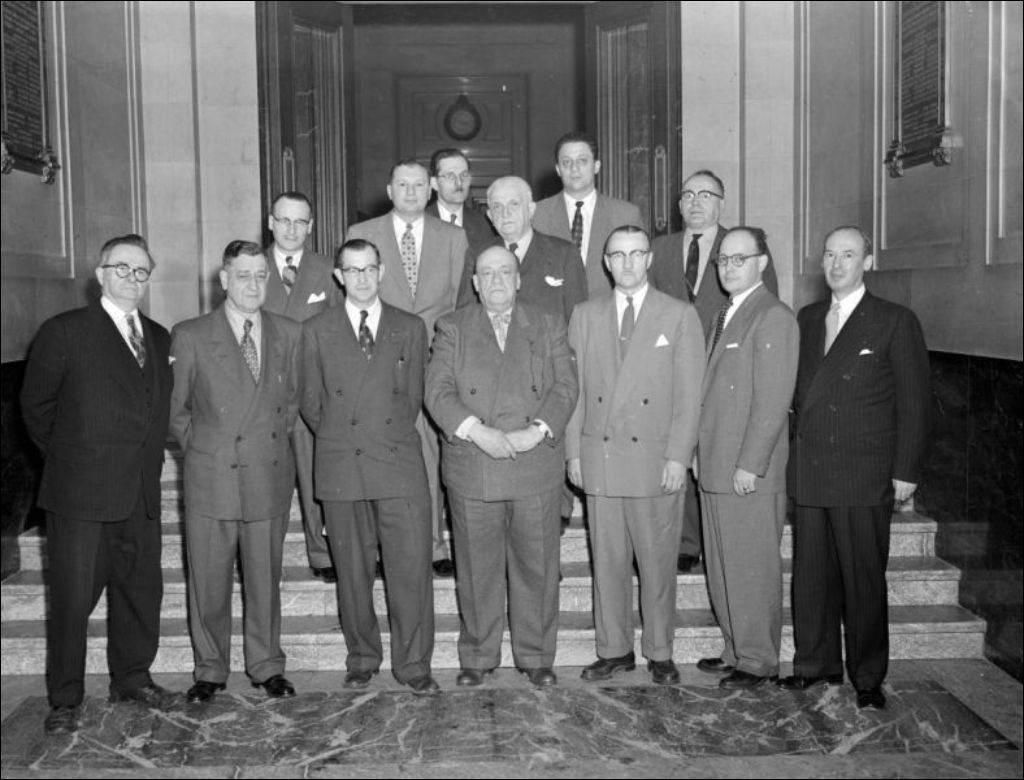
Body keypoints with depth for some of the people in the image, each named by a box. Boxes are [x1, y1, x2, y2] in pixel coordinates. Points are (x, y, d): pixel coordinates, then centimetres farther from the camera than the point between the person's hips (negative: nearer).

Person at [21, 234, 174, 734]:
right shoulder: (64, 332, -3)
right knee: (73, 596, 2)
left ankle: (132, 678, 30)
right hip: (81, 492, -5)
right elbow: (36, 406, 2)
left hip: (141, 495, 5)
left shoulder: (158, 338, 12)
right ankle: (65, 700, 16)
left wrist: (149, 462, 10)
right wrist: (65, 457, 7)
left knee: (141, 590, 13)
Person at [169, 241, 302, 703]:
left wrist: (274, 442, 11)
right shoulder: (190, 336, -2)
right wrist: (200, 449, 6)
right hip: (211, 478, -2)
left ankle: (266, 666, 24)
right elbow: (174, 407, 6)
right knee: (208, 580, 6)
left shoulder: (290, 335, 6)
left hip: (270, 478, 2)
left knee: (264, 578, 9)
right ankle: (210, 670, 22)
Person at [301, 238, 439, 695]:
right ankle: (362, 659, 22)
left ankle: (413, 664, 8)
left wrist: (392, 438, 8)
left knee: (411, 567, -3)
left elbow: (413, 397, 12)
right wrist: (339, 440, 8)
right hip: (341, 468, 0)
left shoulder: (410, 329, 10)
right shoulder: (316, 332, 7)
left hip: (400, 463, 0)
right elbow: (310, 403, 11)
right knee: (352, 571, 7)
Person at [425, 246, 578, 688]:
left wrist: (538, 430, -14)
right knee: (476, 569, 6)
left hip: (536, 466, 1)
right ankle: (477, 657, 21)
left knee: (536, 566, 6)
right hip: (471, 469, 0)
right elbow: (438, 391, -3)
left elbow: (565, 387, 2)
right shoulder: (452, 329, 9)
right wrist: (476, 431, -17)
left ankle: (536, 656, 20)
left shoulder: (549, 327, 12)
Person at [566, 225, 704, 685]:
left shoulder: (679, 316, 3)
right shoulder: (585, 316, 10)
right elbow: (575, 389, 9)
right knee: (607, 560, 8)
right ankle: (614, 649, 21)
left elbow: (689, 394, -2)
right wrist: (573, 452, 3)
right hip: (599, 457, 2)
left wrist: (678, 456, -9)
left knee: (657, 561, 5)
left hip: (655, 459, -2)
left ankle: (659, 652, 18)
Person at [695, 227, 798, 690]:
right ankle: (736, 650, 27)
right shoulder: (727, 315, 17)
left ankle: (759, 661, 14)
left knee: (752, 569, 1)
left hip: (749, 473, -9)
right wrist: (701, 453, 14)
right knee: (721, 567, 14)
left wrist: (749, 465, -19)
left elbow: (773, 400, -17)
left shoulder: (773, 317, -12)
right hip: (715, 468, 9)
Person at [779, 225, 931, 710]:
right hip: (808, 472, 5)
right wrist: (795, 452, 6)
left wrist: (905, 471, -6)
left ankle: (867, 679, 16)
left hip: (864, 475, -4)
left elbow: (914, 402, -2)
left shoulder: (896, 322, -1)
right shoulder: (807, 319, 15)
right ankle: (816, 664, 24)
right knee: (810, 575, 9)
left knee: (863, 579, 3)